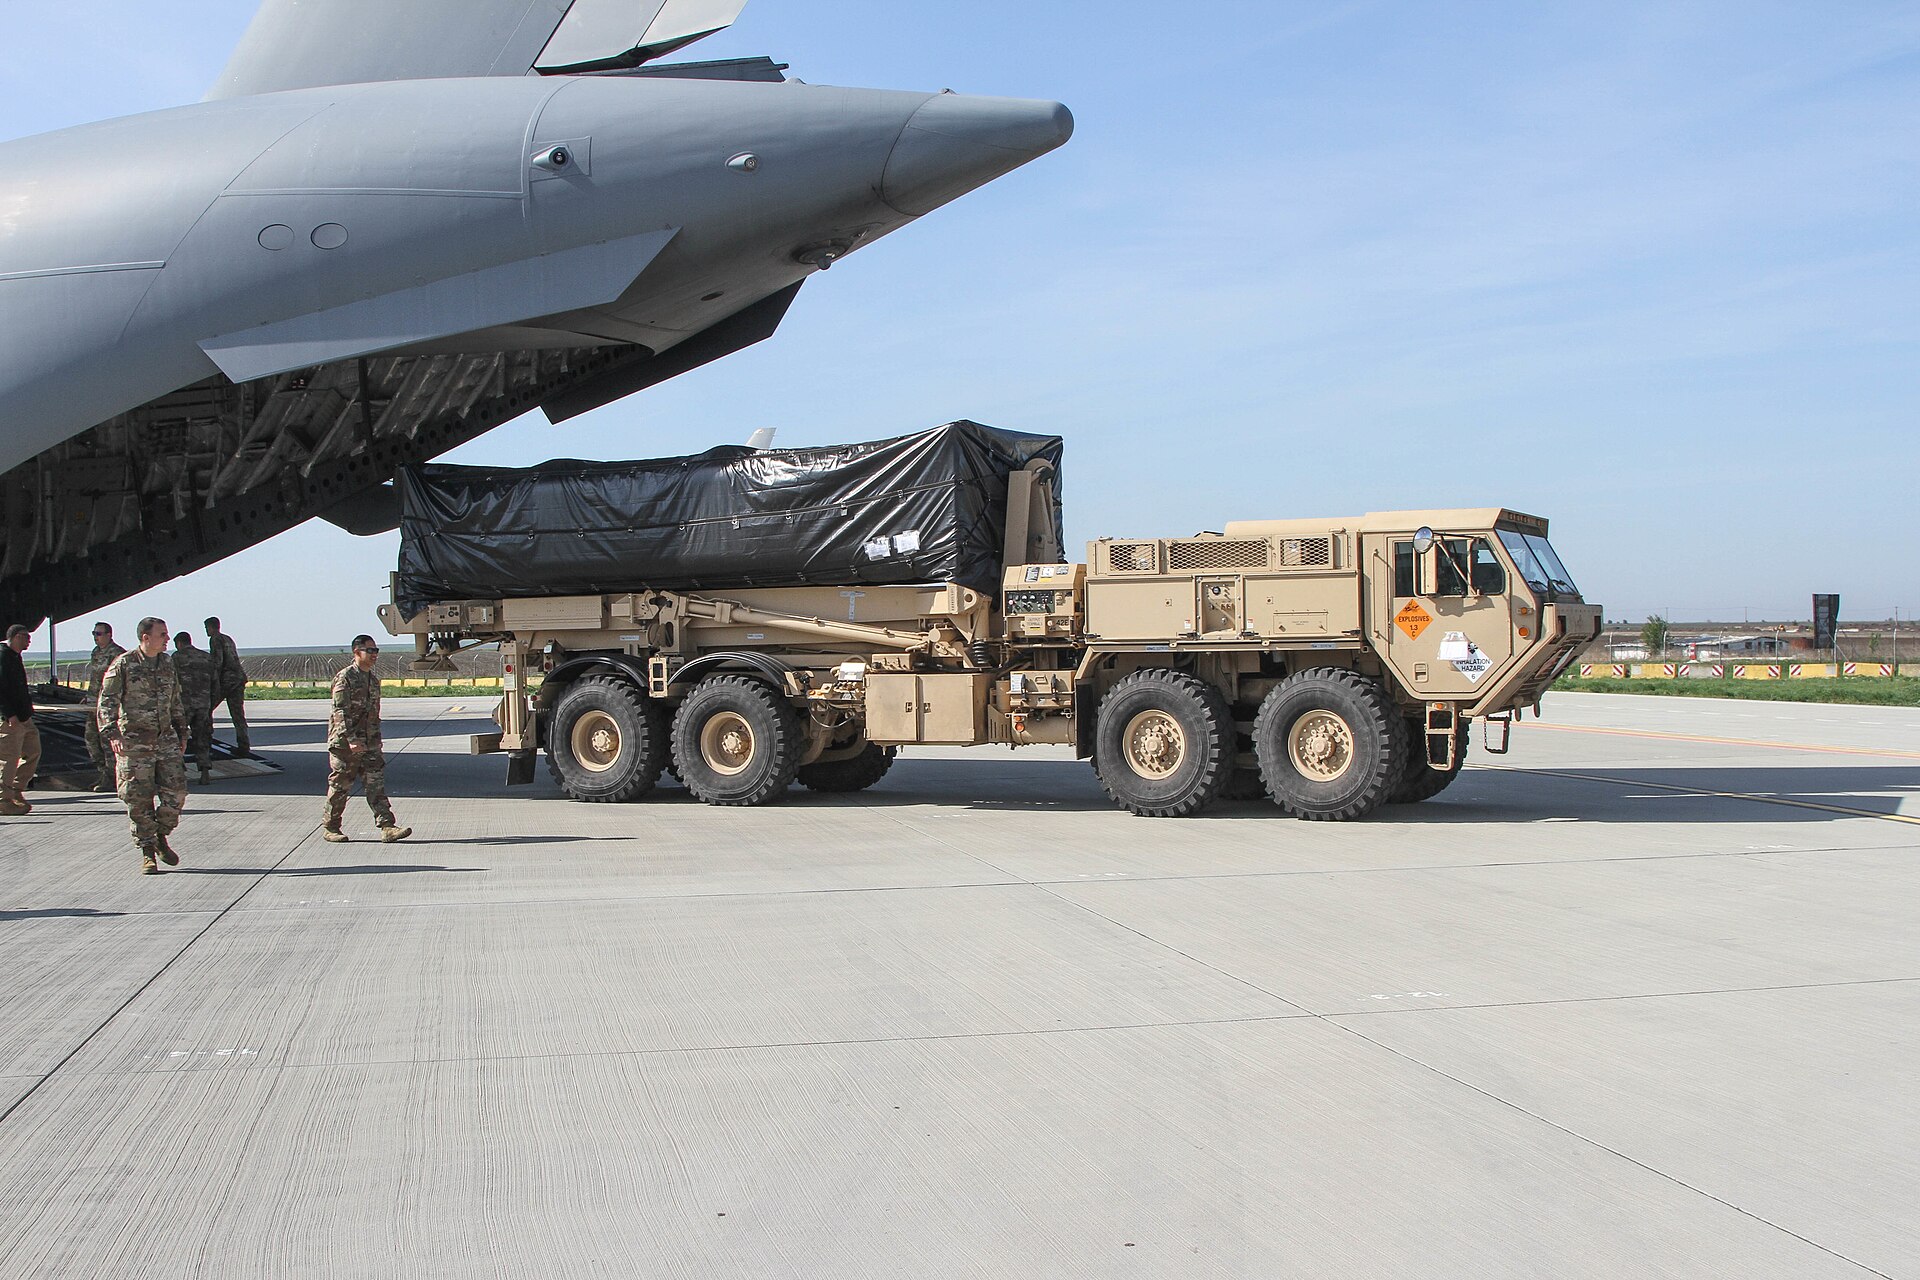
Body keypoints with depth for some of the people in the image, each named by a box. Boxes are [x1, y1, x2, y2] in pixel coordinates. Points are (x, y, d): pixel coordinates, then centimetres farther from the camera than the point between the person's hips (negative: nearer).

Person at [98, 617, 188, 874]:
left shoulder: (167, 666, 12)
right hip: (134, 742, -4)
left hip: (166, 740, 5)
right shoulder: (123, 665, -5)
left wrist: (182, 734, 19)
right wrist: (112, 733, -21)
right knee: (139, 800, -1)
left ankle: (161, 838, 19)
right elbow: (107, 701, -8)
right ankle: (147, 853, 9)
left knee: (175, 792, -3)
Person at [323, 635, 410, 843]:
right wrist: (351, 739, -24)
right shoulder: (344, 677, -10)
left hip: (369, 744, 7)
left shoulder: (374, 679, 14)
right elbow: (340, 711, -17)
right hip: (344, 742, -7)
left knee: (376, 784, -2)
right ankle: (330, 827, 17)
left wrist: (375, 739, 18)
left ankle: (387, 827, -7)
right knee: (340, 785, 4)